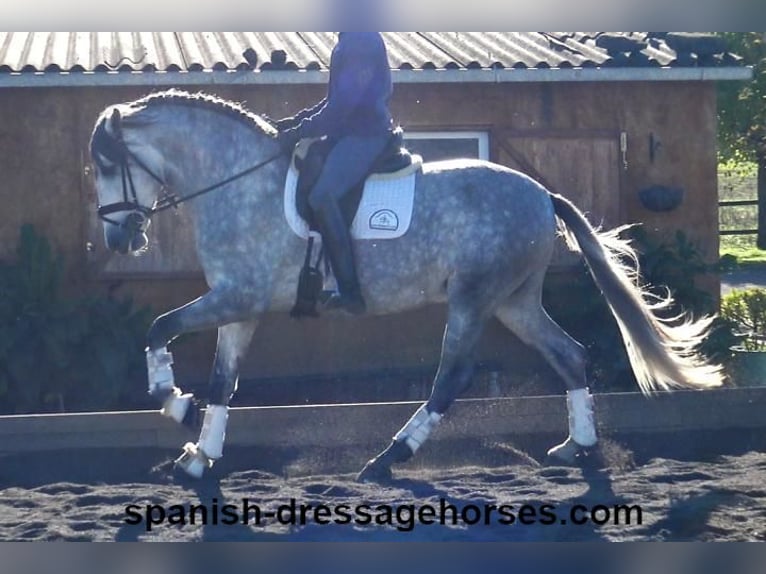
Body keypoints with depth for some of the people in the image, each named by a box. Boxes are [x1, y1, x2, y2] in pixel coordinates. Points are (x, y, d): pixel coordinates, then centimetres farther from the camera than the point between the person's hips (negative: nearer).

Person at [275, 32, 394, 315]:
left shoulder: (361, 43, -15)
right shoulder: (348, 44, 17)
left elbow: (339, 109, -20)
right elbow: (334, 102, 23)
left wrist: (296, 133, -16)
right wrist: (294, 122, 13)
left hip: (365, 136, -11)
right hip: (351, 134, 11)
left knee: (322, 196, -26)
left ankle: (350, 293, -28)